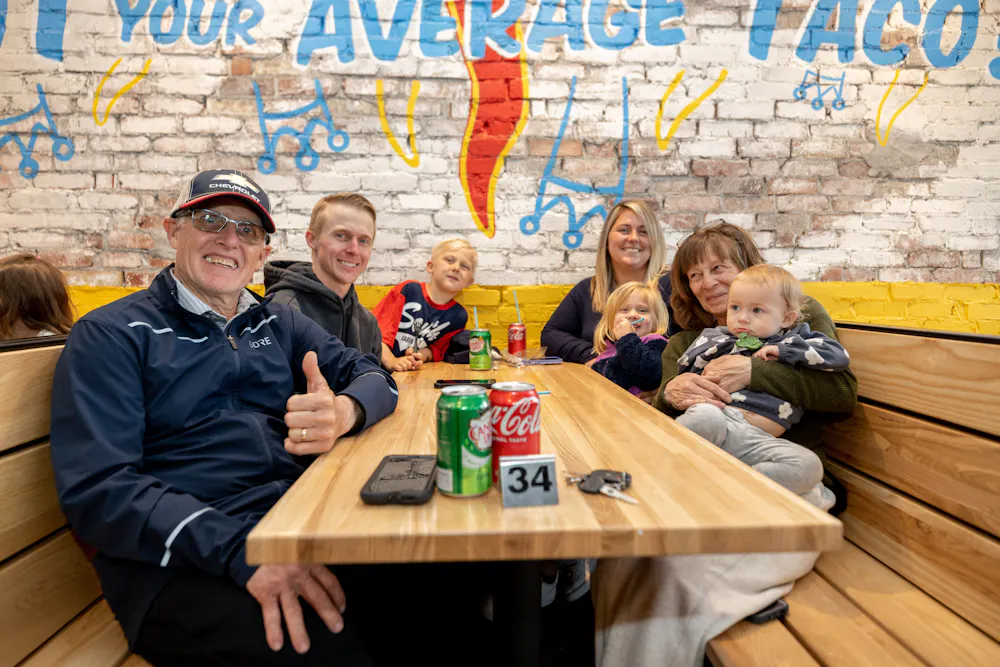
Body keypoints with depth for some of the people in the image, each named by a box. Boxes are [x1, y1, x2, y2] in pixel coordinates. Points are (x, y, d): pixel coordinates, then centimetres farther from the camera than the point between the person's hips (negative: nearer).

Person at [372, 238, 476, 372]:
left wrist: (422, 356, -12)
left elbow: (438, 348, 10)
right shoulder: (408, 290, -6)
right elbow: (378, 328, -9)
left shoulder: (459, 316, 3)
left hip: (413, 372, 5)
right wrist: (390, 361, -23)